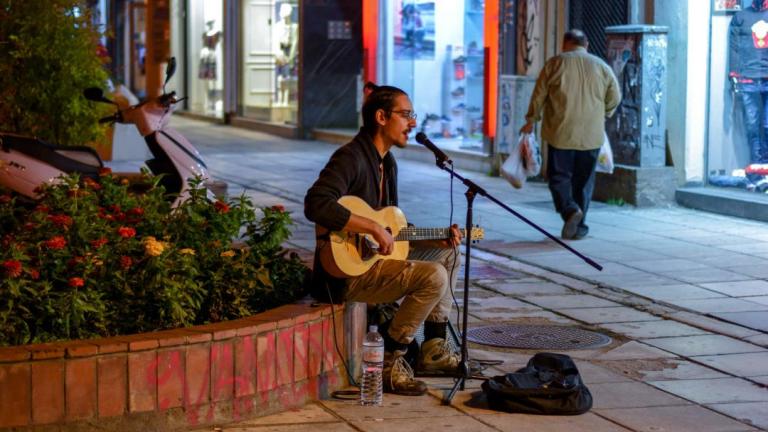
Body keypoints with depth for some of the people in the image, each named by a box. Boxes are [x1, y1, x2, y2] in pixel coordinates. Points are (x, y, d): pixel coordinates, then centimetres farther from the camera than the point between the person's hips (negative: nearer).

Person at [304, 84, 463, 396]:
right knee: (433, 277, -26)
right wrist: (373, 228, -31)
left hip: (376, 255, 11)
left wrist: (439, 239, 11)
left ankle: (433, 352, 18)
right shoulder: (351, 157, -17)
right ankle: (389, 363, -17)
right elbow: (316, 205, -33)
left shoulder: (387, 163, 16)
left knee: (448, 255, 20)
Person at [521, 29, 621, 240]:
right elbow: (614, 98, 9)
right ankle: (578, 227, 13)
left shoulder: (555, 63, 0)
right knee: (584, 180, 10)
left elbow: (539, 95, 2)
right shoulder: (601, 66, 7)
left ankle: (569, 209, -19)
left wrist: (531, 120, 15)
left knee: (559, 176, 5)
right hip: (591, 135, 2)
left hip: (561, 133, -2)